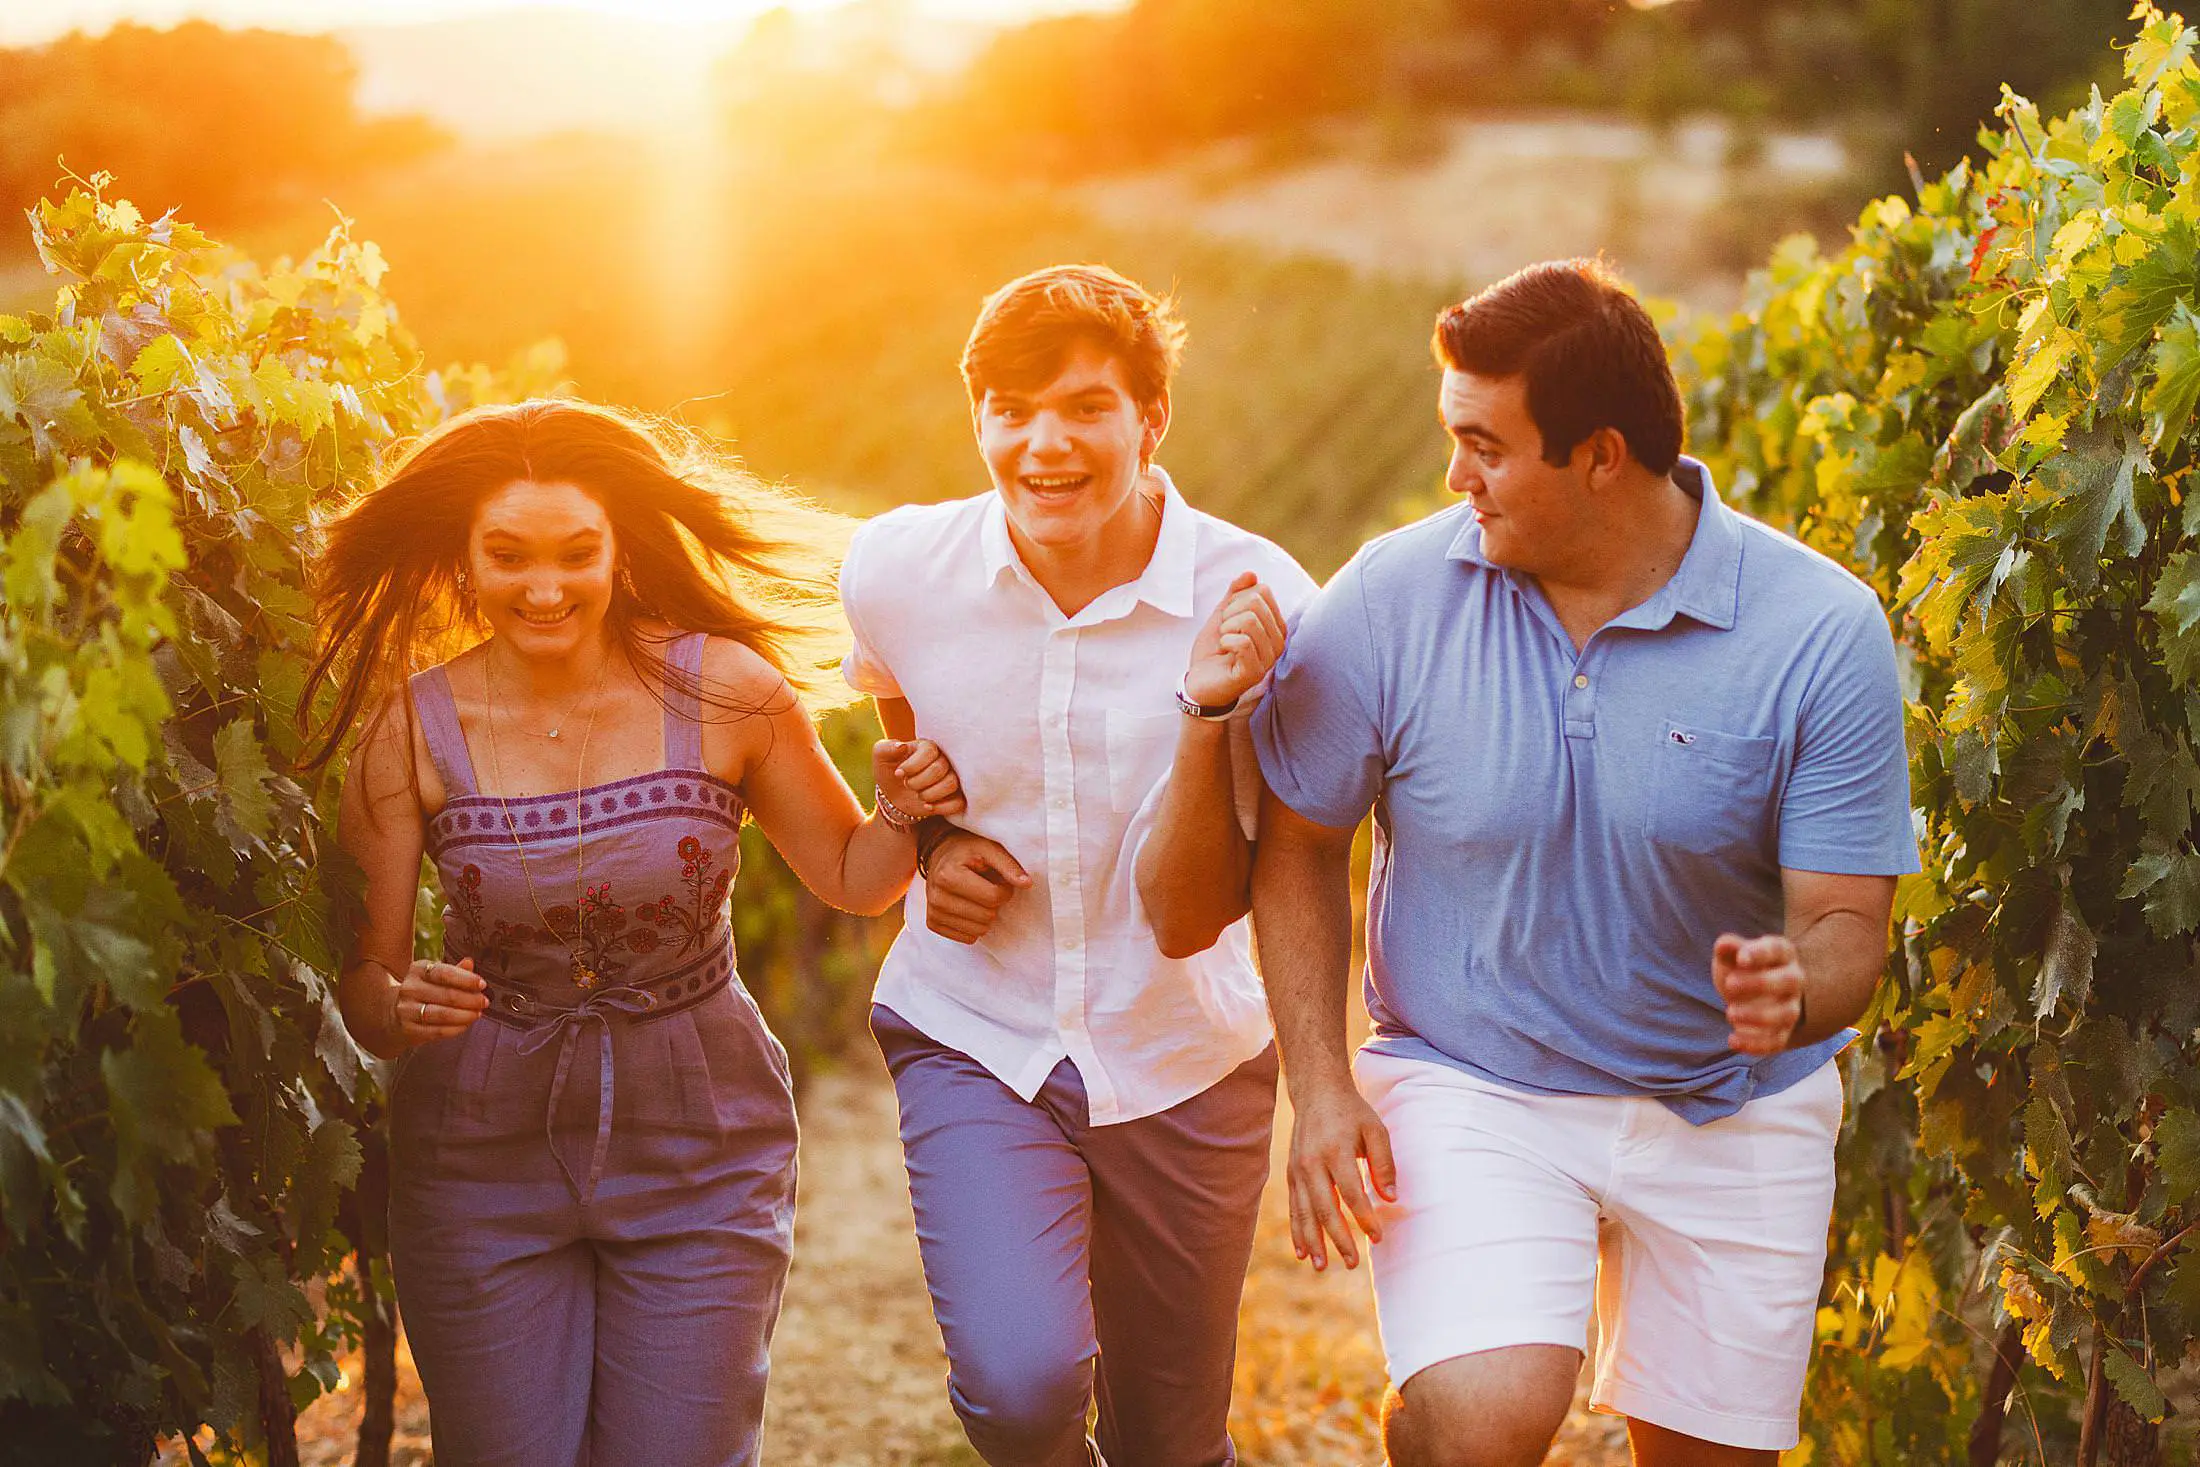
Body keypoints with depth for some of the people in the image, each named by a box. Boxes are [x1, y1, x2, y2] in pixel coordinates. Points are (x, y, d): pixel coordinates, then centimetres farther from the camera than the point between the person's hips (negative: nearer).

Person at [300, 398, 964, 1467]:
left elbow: (853, 878, 4)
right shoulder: (412, 729, -9)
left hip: (699, 1151, 0)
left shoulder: (725, 689, -10)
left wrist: (909, 811, -17)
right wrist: (403, 1007, -27)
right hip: (483, 1151, 0)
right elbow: (361, 983, -5)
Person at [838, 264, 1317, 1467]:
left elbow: (1186, 917, -19)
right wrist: (928, 838, -5)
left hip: (1182, 1060, 0)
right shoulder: (897, 570, -12)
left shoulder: (1255, 601, -18)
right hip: (971, 1040, 0)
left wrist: (1210, 706, -33)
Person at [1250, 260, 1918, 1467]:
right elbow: (1298, 844, 0)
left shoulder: (1821, 631, -14)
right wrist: (1320, 1087, -8)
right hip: (1466, 1084, -1)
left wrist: (1793, 993, -34)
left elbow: (1847, 924, -11)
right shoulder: (1388, 600, -12)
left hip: (1734, 1106, 2)